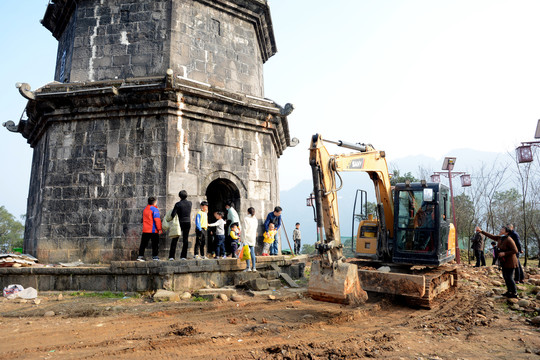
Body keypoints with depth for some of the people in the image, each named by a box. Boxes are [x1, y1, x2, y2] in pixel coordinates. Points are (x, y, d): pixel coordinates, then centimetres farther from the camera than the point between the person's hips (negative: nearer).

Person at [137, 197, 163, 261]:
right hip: (153, 230, -6)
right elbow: (157, 220, -15)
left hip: (145, 230, 6)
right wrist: (159, 229, -13)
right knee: (155, 244, 4)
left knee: (143, 244, 8)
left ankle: (140, 256, 4)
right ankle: (154, 256, 6)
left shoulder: (145, 209, 14)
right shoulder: (154, 209, -9)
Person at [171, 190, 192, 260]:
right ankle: (183, 256, 3)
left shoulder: (178, 204, -11)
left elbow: (173, 215, -15)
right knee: (185, 239, 6)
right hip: (188, 223, 3)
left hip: (180, 223, -3)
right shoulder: (190, 203, 2)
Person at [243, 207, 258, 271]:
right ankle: (253, 267, 6)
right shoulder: (255, 219, 7)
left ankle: (248, 267, -4)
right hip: (253, 237, 5)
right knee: (252, 252, 8)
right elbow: (256, 229, 10)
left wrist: (244, 238, -7)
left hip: (247, 237, -5)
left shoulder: (246, 219, -9)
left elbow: (245, 229, -11)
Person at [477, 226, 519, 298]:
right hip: (504, 261, 9)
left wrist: (504, 253, -24)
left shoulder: (509, 240, -22)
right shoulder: (500, 238, 3)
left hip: (510, 262, -9)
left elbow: (515, 251, -23)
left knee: (509, 277, -5)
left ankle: (514, 293, 6)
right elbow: (491, 236, 14)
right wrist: (481, 231, 12)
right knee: (505, 276, 13)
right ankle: (509, 291, 23)